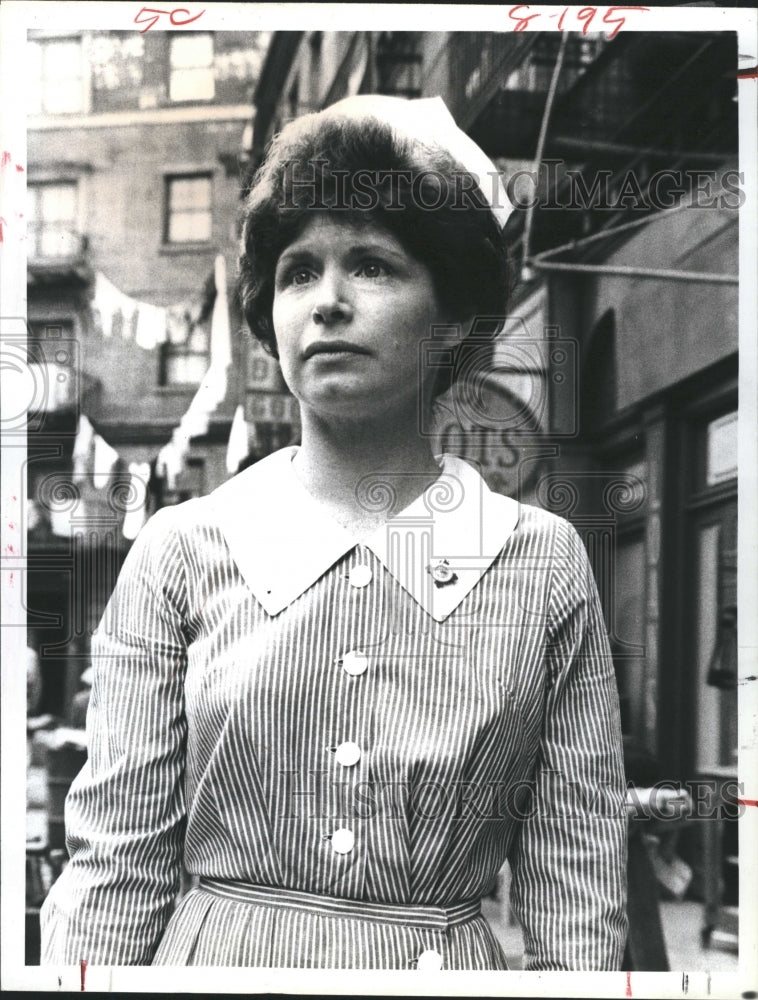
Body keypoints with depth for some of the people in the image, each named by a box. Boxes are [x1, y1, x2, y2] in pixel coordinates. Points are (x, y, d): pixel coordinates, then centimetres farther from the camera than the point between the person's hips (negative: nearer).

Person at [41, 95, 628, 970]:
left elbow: (576, 894, -3)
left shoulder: (542, 563, -3)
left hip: (451, 963, 1)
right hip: (217, 955, 0)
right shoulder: (182, 551, -3)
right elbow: (115, 865, -4)